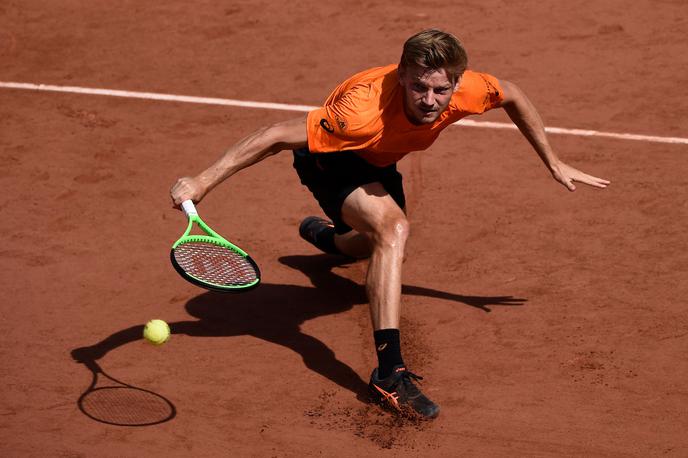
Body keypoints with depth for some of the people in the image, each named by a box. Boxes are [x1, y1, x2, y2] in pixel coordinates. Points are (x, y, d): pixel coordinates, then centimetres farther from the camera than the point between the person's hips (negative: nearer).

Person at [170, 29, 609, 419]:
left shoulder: (465, 91, -31)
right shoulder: (366, 110, -45)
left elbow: (512, 95, -7)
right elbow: (279, 135, -41)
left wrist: (555, 163, 0)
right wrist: (202, 181, -43)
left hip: (378, 160, 7)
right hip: (328, 160, -7)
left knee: (378, 247, 32)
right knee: (392, 227, -34)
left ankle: (324, 234, 70)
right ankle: (390, 372, -33)